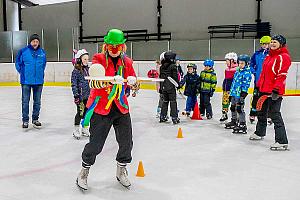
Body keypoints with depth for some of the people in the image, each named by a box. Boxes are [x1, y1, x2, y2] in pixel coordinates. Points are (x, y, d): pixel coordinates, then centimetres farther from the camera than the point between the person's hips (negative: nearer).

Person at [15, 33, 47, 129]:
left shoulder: (42, 52, 1)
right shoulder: (23, 51, -8)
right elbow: (18, 63, 3)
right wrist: (22, 72, 2)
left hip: (39, 81, 3)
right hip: (26, 81, -3)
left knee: (37, 102, 12)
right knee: (25, 101, 2)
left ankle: (35, 119, 25)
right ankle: (25, 120, 12)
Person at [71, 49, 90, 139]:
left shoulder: (88, 69, 9)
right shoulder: (76, 71, -11)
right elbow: (73, 84, -13)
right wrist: (76, 95, -18)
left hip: (88, 95, 6)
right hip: (80, 95, -6)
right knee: (80, 112, -2)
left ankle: (84, 129, 26)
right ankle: (76, 130, 11)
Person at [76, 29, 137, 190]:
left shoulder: (127, 62, 8)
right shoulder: (99, 59, -5)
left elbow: (132, 80, 4)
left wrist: (132, 80, -21)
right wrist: (113, 80, -38)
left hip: (121, 107, 4)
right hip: (101, 106, -4)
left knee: (126, 141, 7)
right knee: (96, 143, -2)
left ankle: (121, 170, 31)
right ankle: (84, 171, 23)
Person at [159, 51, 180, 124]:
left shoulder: (161, 67, 9)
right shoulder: (173, 66, -11)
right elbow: (175, 77, -11)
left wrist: (160, 87, 20)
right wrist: (178, 84, 2)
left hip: (164, 87, 6)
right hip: (171, 87, -6)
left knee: (165, 101, 15)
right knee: (173, 102, -2)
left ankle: (163, 116, 19)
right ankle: (174, 117, -2)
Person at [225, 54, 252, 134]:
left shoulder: (247, 73, -13)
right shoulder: (237, 71, 14)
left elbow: (246, 85, -18)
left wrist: (243, 95, -22)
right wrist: (231, 92, 21)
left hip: (240, 94, -10)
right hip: (234, 93, 10)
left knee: (239, 109, -9)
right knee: (233, 108, 21)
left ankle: (243, 125, -3)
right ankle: (234, 121, 38)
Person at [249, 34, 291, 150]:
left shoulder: (283, 57, -12)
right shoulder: (269, 56, 16)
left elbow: (281, 75, -21)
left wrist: (276, 90, -27)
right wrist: (259, 86, 23)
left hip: (274, 91, -10)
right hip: (264, 89, 10)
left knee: (274, 114, -11)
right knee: (262, 112, 22)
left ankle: (282, 142, -8)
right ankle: (259, 133, 41)